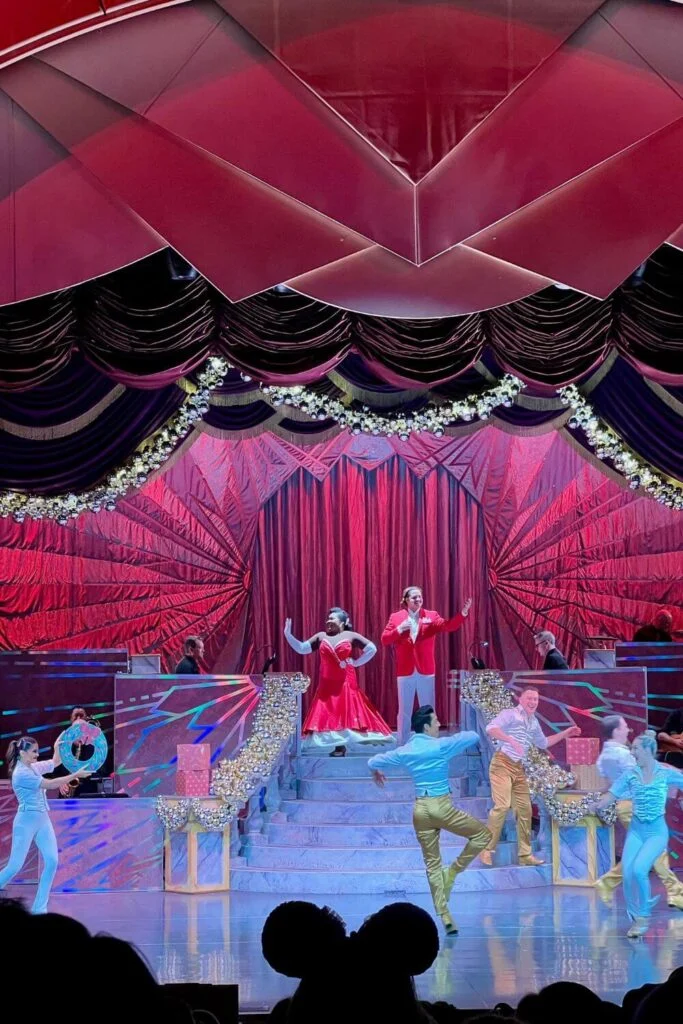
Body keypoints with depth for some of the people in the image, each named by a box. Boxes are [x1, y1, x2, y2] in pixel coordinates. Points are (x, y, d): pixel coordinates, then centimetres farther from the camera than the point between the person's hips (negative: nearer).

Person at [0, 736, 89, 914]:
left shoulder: (34, 767, 8)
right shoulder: (21, 773, -17)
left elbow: (55, 761, 22)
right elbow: (50, 784, -19)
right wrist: (76, 775, -15)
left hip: (43, 819, 8)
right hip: (26, 821, -8)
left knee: (52, 861, -2)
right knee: (15, 866, -7)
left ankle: (39, 908, 3)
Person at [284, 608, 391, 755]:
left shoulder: (351, 636, -2)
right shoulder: (321, 636, 6)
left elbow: (372, 648, -1)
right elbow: (301, 648, 4)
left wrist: (356, 663, -5)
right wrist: (288, 635, -8)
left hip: (346, 683, -3)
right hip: (327, 684, 3)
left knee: (346, 714, -4)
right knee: (327, 716, 2)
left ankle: (340, 746, 0)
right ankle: (336, 747, 7)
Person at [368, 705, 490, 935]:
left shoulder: (404, 751, 7)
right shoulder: (441, 745, -9)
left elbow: (373, 762, 17)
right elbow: (473, 736, 0)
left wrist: (376, 772, 40)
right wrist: (452, 740, 19)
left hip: (420, 809, 6)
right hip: (441, 806, -5)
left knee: (433, 865, 10)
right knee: (482, 834, 10)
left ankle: (445, 918, 6)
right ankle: (452, 873, 3)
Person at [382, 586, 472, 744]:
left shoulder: (431, 616, 4)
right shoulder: (396, 617, 5)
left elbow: (448, 626, -12)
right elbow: (385, 640, 0)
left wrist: (463, 613, -27)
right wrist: (399, 630, -16)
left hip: (426, 671, 0)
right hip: (405, 671, 0)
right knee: (404, 711, 6)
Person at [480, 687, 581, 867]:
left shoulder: (534, 722, 18)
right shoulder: (510, 714, -6)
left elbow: (543, 743, 34)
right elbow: (491, 728, -21)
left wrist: (566, 733, 29)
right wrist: (511, 740, -32)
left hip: (518, 768, 8)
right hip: (502, 764, -8)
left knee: (524, 809, 5)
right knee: (502, 805, -19)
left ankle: (525, 854, 12)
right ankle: (486, 850, -13)